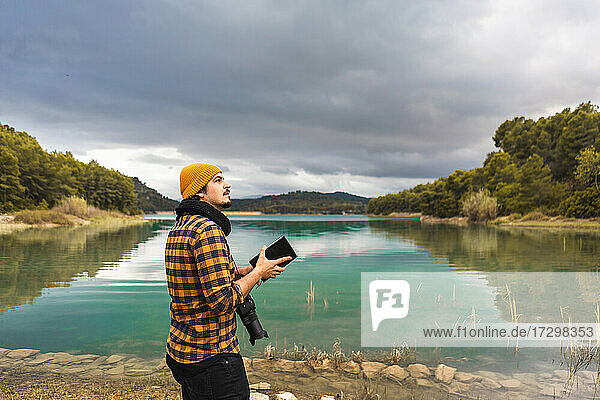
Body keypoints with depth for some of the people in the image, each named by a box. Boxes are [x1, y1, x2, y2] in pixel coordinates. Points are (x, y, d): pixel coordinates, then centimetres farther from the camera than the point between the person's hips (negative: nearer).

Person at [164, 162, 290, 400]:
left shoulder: (178, 229, 10)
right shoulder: (208, 229, -21)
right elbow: (222, 301, -25)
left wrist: (242, 272, 7)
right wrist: (258, 272, -12)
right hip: (211, 358, -10)